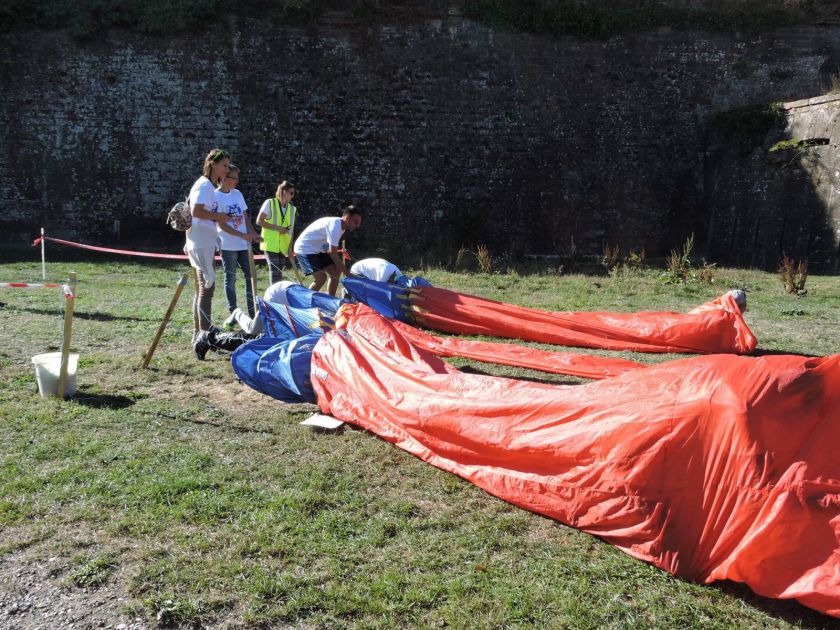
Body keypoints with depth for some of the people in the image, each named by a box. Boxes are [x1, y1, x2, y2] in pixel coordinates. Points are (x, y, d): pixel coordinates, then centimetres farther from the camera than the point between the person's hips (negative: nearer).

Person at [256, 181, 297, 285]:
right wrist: (277, 227, -15)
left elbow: (291, 230, 10)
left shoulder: (292, 208, 8)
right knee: (274, 269, -12)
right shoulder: (269, 203, -5)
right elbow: (259, 221, -7)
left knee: (279, 270, 7)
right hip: (271, 244, -5)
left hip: (283, 246, 5)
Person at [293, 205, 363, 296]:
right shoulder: (335, 226, -26)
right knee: (321, 278, -21)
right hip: (305, 249, -10)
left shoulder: (341, 225, 3)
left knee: (335, 273, 6)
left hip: (318, 250, 10)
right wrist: (347, 273, -24)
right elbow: (333, 253, -26)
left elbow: (333, 251, 9)